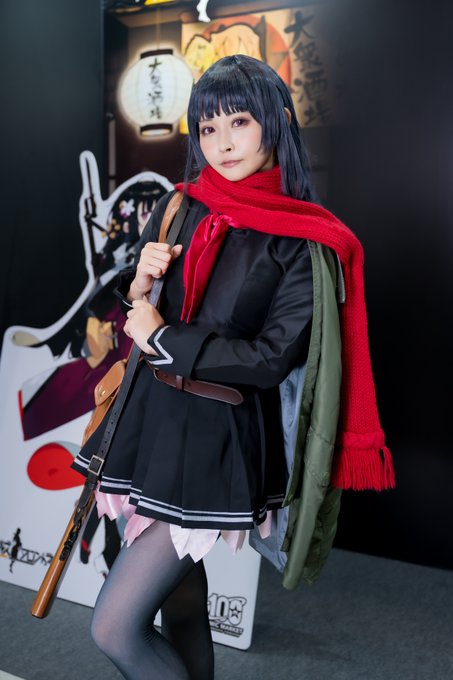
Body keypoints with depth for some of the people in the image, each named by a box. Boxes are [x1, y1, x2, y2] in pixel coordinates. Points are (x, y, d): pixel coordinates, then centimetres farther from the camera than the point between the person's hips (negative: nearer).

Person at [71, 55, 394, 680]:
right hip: (150, 419, 5)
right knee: (179, 601, 18)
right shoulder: (180, 209, 7)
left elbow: (273, 358, -14)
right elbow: (136, 315, 14)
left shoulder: (308, 243, -8)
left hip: (216, 445, -5)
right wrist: (142, 278, -8)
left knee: (115, 629, -6)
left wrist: (163, 338, -9)